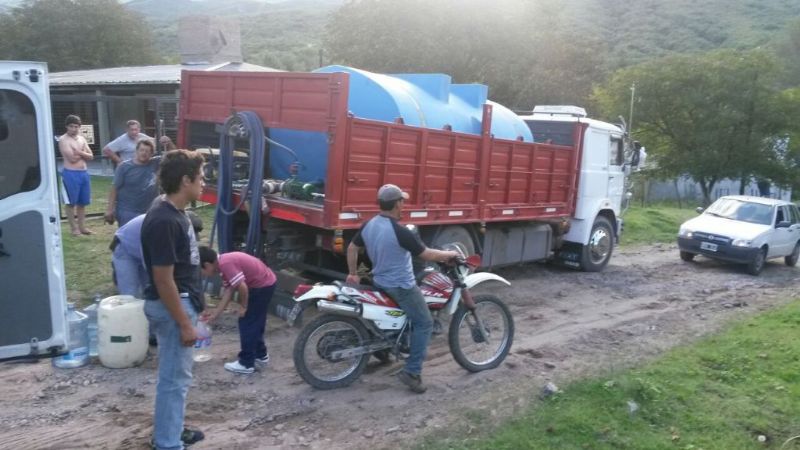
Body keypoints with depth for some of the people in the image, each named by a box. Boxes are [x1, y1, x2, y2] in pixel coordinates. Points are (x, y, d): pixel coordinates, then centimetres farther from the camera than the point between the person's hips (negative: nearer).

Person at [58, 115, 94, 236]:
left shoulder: (82, 138, 13)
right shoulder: (63, 140, -7)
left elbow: (91, 157, 7)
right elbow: (72, 158, -16)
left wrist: (79, 152, -10)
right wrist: (83, 154, 0)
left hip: (84, 173, 7)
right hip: (71, 174, -6)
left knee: (82, 202, 10)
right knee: (71, 202, 0)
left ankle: (82, 226, 17)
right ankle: (74, 228, 5)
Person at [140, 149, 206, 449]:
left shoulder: (173, 212, 5)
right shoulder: (164, 222, -26)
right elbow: (163, 280, -24)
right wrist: (184, 323, -19)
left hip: (182, 301, 10)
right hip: (172, 307, -10)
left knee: (174, 374, 21)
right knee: (175, 378, 2)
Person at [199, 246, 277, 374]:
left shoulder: (225, 264, -22)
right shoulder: (224, 263, 9)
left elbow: (242, 287, -26)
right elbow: (228, 290, 14)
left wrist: (243, 306, -10)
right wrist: (216, 313, 18)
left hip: (262, 285, -10)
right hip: (265, 283, 10)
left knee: (247, 323, 0)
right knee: (255, 322, 22)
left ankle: (246, 364, 9)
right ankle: (260, 354, 36)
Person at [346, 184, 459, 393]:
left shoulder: (368, 225, -3)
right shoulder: (400, 232, -26)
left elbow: (352, 248, 10)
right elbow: (427, 254, -18)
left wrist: (352, 273, 23)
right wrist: (450, 254, -1)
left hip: (379, 281, 9)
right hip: (401, 286, -8)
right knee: (424, 323, 3)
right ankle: (412, 371, -1)